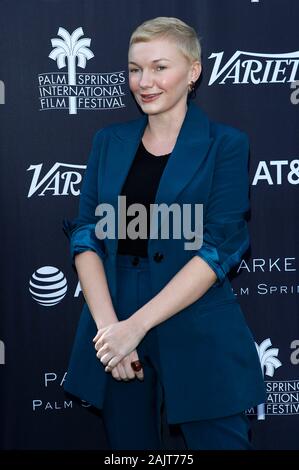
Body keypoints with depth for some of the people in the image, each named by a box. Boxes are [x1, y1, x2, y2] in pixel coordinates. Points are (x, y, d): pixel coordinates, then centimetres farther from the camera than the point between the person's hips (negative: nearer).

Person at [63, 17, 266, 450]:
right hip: (115, 329, 4)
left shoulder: (225, 144, -3)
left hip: (197, 336, -3)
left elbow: (219, 248, -11)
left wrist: (136, 324, -18)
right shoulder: (109, 141, 8)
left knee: (217, 440, 4)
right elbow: (85, 235, 2)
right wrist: (108, 324, -13)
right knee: (128, 444, 13)